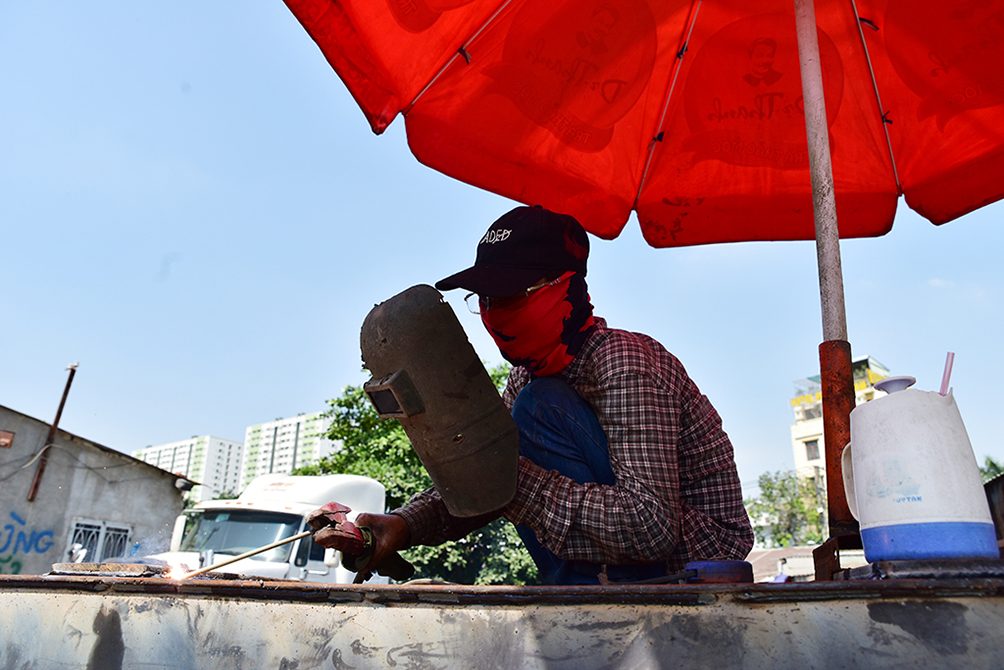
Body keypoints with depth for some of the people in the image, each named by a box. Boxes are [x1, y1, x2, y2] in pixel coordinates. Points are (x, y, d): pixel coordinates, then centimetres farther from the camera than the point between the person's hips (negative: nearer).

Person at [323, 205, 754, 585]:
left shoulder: (623, 363, -24)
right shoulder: (529, 376, 3)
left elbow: (650, 526, -31)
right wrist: (407, 523, -17)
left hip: (698, 558, -8)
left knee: (543, 406, -21)